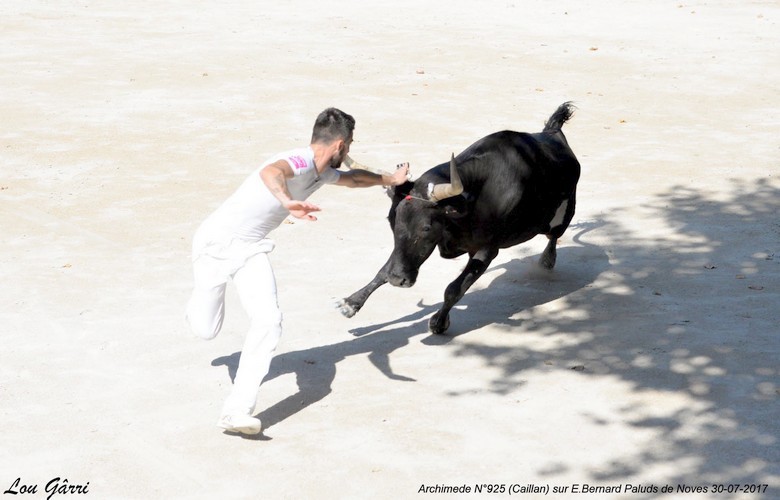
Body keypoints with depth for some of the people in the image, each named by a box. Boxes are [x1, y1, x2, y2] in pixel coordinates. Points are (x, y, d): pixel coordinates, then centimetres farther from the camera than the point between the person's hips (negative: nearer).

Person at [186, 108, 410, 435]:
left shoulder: (320, 172, 7)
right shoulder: (301, 162, -22)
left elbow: (351, 178, 31)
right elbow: (270, 171, -47)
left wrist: (390, 179, 46)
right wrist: (287, 202, -67)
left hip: (250, 249, 7)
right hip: (216, 241, -7)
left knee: (268, 322, -17)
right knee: (205, 331, 3)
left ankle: (237, 412, -16)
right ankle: (201, 301, 42)